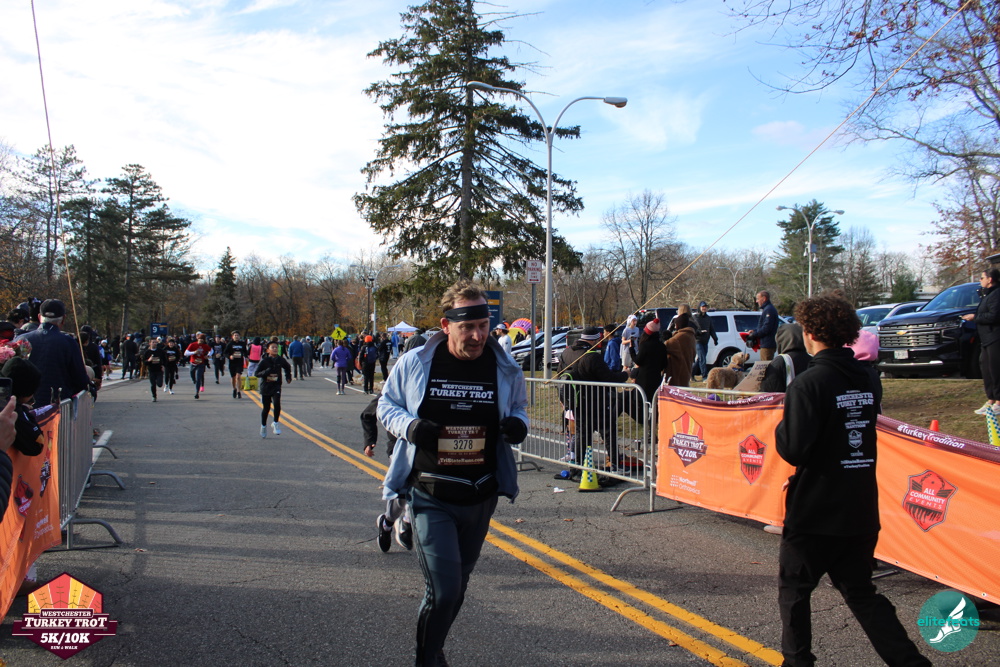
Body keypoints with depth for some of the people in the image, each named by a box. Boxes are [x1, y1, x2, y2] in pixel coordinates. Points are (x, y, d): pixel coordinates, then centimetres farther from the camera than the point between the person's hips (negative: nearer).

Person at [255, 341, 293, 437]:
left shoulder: (280, 360, -2)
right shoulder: (264, 361, -9)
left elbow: (288, 367, 19)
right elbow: (257, 373, -10)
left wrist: (288, 376, 7)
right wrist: (265, 372, -27)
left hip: (276, 386, 1)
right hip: (265, 387, -1)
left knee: (277, 403, -22)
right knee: (266, 408, 10)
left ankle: (275, 423, -3)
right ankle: (263, 426, 33)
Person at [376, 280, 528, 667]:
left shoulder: (505, 370, -3)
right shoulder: (414, 363, -9)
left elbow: (518, 408, 14)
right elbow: (386, 404, 5)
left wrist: (518, 424, -11)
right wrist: (409, 425, -17)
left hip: (480, 499, 4)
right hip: (430, 498, -3)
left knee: (458, 584, 21)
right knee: (443, 590, -12)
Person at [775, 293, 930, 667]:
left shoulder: (809, 383, -18)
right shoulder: (869, 378, 3)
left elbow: (793, 450, -22)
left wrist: (781, 429, -2)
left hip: (815, 511, -6)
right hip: (861, 510, 6)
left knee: (793, 589, 13)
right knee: (861, 592, 19)